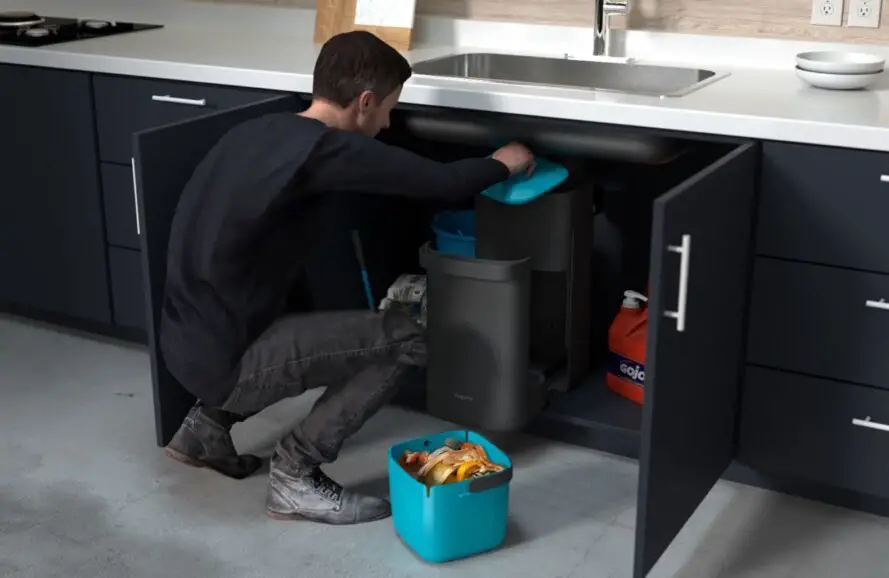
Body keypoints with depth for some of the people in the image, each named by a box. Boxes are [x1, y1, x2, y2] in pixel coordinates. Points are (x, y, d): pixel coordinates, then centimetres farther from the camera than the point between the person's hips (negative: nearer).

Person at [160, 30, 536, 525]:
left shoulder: (260, 131, 8)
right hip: (225, 359, -9)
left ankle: (208, 425, 25)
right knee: (405, 340, -6)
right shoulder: (323, 148, -18)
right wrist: (502, 165, 7)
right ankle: (296, 476, 1)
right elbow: (443, 183, -13)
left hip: (187, 344, 9)